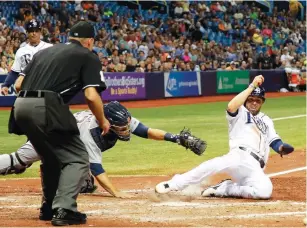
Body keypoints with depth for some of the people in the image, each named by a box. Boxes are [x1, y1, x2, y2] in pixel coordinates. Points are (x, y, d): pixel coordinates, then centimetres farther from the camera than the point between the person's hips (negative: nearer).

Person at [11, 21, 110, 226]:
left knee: (51, 158, 25)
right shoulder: (88, 56, 11)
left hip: (20, 106, 7)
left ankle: (48, 208, 29)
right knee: (77, 159, 2)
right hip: (47, 108, -7)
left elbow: (18, 84, 21)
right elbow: (91, 96, -2)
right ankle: (64, 210, -11)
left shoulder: (44, 52, 27)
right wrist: (102, 121, 13)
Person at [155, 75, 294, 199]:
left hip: (255, 170, 4)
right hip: (240, 156, -4)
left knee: (265, 190, -31)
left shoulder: (266, 121, 33)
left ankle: (222, 189, -14)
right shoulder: (240, 113, 17)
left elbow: (274, 141, 23)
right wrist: (252, 87, -6)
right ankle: (173, 185, -35)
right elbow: (231, 107, -8)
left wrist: (282, 148, -1)